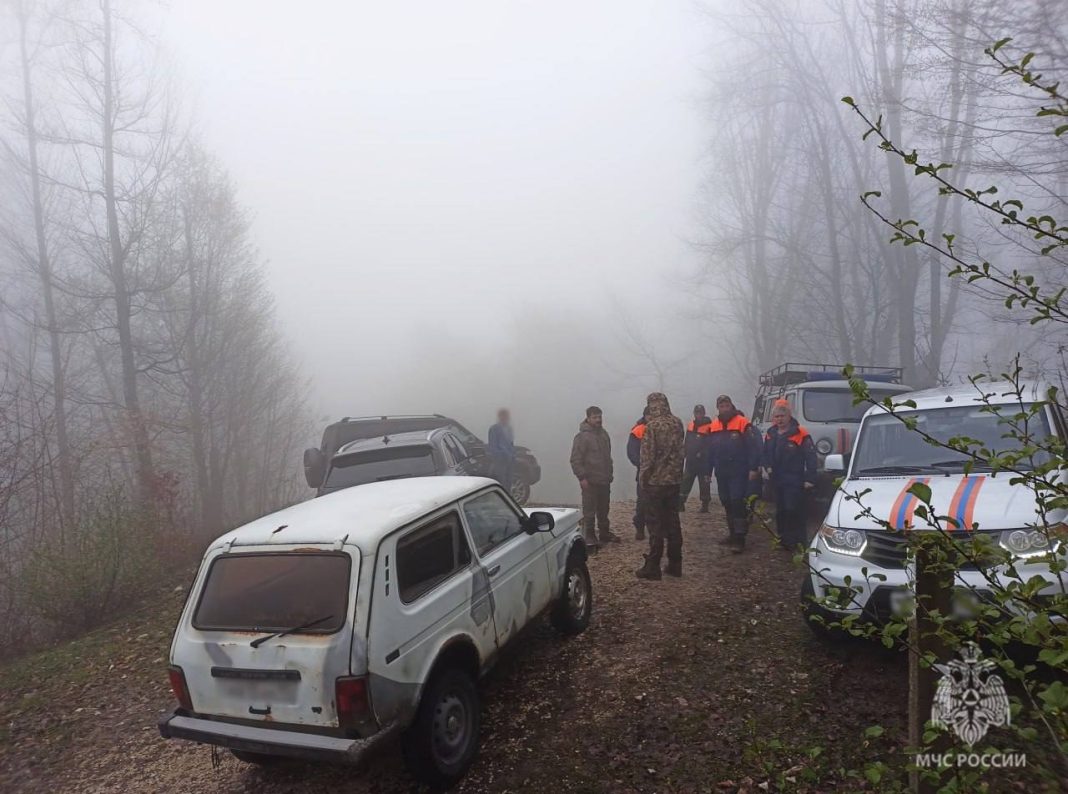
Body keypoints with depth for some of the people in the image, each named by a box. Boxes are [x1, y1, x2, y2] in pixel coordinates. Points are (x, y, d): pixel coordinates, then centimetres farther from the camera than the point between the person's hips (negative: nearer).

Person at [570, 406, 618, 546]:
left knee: (603, 510, 17)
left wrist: (609, 474, 20)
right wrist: (582, 477, -19)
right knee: (589, 511, -3)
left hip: (604, 481, 7)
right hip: (590, 482, -7)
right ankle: (589, 537, 6)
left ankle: (605, 533, 28)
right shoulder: (582, 436, -12)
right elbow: (575, 460, -15)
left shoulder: (604, 433, 12)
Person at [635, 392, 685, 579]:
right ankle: (675, 564, 18)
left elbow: (648, 455, -15)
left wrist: (642, 478, -6)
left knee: (655, 524, 0)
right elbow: (682, 451, 11)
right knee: (673, 522, 12)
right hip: (674, 479, 6)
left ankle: (652, 566, 4)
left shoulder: (652, 425, -15)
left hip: (655, 480, -6)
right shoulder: (677, 423, 3)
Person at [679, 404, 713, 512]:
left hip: (704, 461, -5)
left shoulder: (709, 426, -8)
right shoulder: (690, 425, 9)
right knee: (685, 482, 4)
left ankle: (705, 505, 12)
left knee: (704, 483, 4)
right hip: (691, 460, 5)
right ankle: (680, 504, 6)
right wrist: (686, 453, 8)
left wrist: (701, 453, -17)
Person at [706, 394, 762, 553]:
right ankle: (732, 533, 25)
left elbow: (754, 447, -12)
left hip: (739, 472, -6)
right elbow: (710, 451, 14)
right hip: (721, 473, 6)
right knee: (727, 503, 13)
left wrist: (753, 468, -17)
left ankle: (739, 538, -8)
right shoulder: (713, 426, 10)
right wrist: (708, 471, 14)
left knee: (738, 503, -9)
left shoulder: (743, 423, -9)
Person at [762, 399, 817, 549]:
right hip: (776, 480, 7)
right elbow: (765, 454, 21)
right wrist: (768, 467, 3)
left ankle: (799, 541, -2)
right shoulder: (770, 434, 9)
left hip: (794, 481, -7)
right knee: (780, 511, 13)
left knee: (793, 510, -10)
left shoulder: (800, 434, -12)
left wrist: (810, 479, -16)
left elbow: (811, 457, -13)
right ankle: (783, 539, 23)